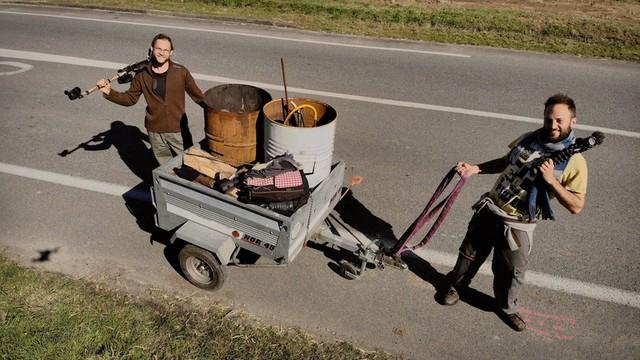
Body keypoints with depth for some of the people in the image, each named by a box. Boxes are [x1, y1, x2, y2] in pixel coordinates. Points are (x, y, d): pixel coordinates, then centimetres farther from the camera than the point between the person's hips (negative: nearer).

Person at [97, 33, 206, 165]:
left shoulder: (181, 72, -7)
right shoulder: (142, 75, -2)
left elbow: (197, 95, 2)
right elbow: (130, 98, 7)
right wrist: (109, 92, -9)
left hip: (178, 130, -2)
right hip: (155, 131, 2)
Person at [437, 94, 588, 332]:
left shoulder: (574, 162, -14)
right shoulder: (529, 139, -1)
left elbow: (576, 206, -15)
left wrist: (551, 180, -27)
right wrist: (476, 168, 2)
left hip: (518, 226, -3)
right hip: (489, 210, 4)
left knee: (512, 272, 11)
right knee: (470, 254, 18)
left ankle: (507, 308, 40)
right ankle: (455, 286, 44)